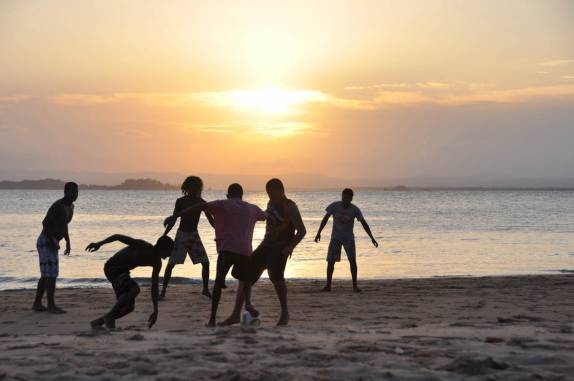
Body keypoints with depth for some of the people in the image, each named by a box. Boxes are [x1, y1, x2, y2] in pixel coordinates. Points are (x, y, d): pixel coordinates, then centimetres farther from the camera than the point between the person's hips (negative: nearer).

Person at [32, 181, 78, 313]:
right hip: (46, 241, -10)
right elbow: (45, 222, -23)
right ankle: (51, 305, -8)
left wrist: (68, 242, 18)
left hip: (52, 242, 10)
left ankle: (37, 304, 16)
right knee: (51, 273, -10)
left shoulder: (70, 207, 12)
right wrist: (51, 241, -25)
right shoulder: (58, 206, -17)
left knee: (47, 274, 12)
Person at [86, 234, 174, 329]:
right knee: (134, 289, -31)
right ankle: (109, 316, -18)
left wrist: (155, 311, 6)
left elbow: (155, 287, 7)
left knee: (129, 307, 3)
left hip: (122, 271, 9)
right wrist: (100, 243, -39)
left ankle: (98, 322, 16)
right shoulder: (142, 246, -23)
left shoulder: (157, 263, 1)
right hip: (112, 267, -9)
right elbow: (118, 236, -26)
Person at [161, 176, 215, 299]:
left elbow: (210, 219, 4)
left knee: (205, 262, -3)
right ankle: (163, 291, -2)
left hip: (193, 235, 2)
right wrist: (164, 236, -8)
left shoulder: (201, 202, -1)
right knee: (171, 263, -8)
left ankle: (206, 289, 13)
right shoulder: (180, 201, -6)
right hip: (182, 234, -2)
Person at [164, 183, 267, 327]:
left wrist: (175, 216, -9)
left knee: (219, 282, 4)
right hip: (245, 250, 3)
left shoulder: (222, 204, 11)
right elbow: (268, 217, 40)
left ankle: (212, 319, -6)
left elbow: (200, 207, -4)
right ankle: (248, 302, -1)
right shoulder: (252, 209, 22)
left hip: (227, 249, -3)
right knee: (245, 278, 27)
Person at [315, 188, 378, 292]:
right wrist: (318, 233, -7)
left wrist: (372, 238, -14)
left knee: (352, 259, -16)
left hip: (349, 238, -1)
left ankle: (355, 286, -9)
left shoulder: (355, 209, -14)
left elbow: (364, 223, -10)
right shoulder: (334, 206, -13)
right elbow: (325, 218, -4)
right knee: (330, 261, -6)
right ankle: (328, 285, 7)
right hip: (335, 237, 1)